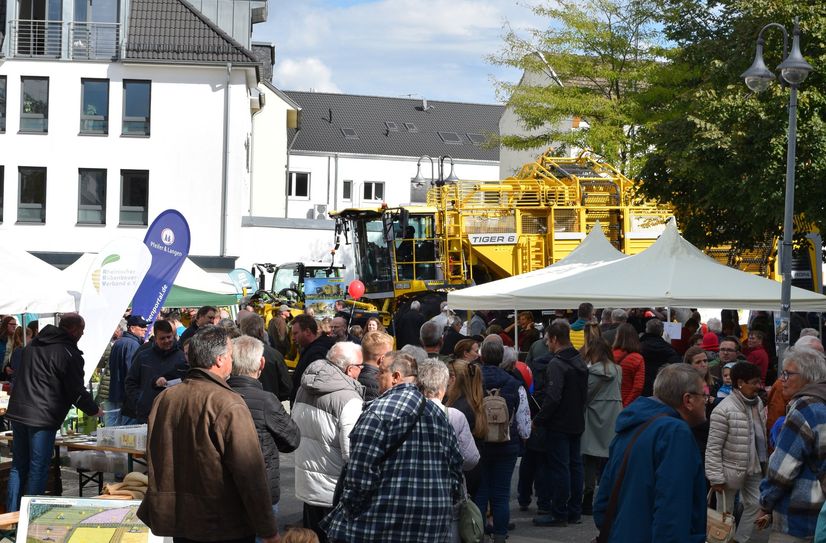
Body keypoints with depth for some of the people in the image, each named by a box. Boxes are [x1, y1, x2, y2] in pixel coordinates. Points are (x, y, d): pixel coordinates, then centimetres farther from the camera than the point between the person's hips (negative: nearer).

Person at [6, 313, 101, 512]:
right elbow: (76, 391, -9)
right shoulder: (69, 353, -10)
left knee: (19, 466, 15)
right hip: (42, 417, -8)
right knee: (38, 469, -1)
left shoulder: (33, 345, 16)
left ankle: (12, 513, 17)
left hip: (17, 412, 8)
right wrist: (94, 410, 8)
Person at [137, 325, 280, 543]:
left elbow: (155, 462, 11)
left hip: (177, 524, 6)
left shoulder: (164, 398, 1)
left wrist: (156, 515, 23)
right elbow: (250, 473, -19)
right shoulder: (229, 405, -18)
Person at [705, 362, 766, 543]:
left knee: (754, 504, 15)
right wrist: (716, 477, -20)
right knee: (725, 512, 8)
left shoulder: (758, 403, 0)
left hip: (753, 468, 7)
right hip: (730, 469, -7)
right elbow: (713, 447, -21)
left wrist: (764, 461, 18)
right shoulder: (724, 410, -24)